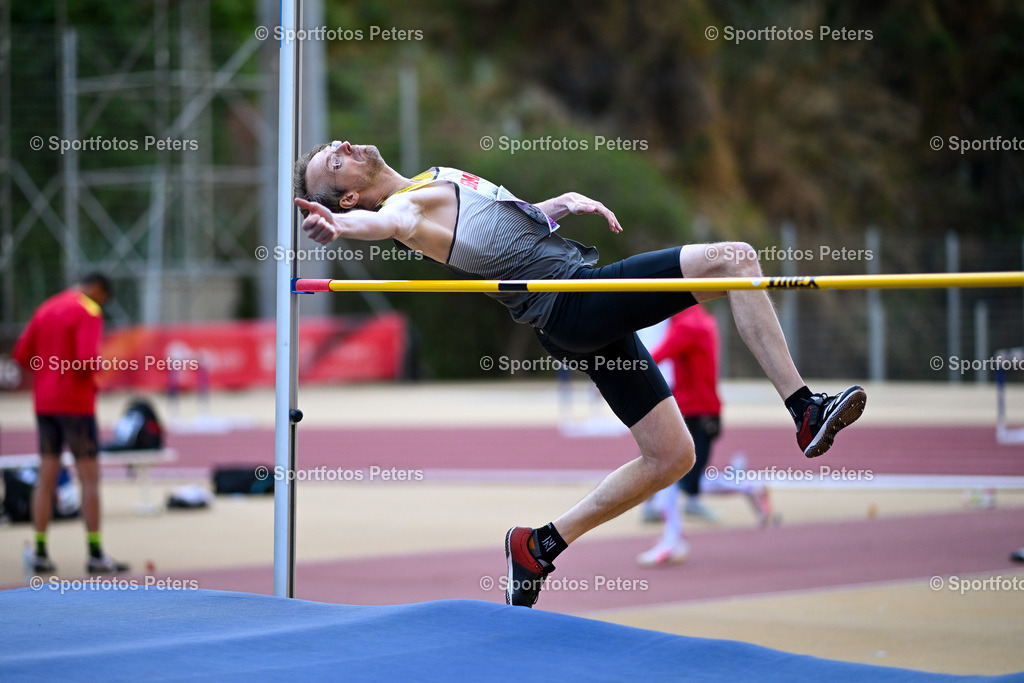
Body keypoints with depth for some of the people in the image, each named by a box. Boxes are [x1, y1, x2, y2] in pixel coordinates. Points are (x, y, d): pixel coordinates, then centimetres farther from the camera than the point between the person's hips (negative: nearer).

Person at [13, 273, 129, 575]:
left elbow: (22, 353, 11)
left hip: (44, 402, 7)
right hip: (76, 403, -7)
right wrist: (88, 377, -1)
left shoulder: (45, 308, 13)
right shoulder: (88, 311, -9)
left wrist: (48, 370, 12)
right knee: (89, 477, -2)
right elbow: (88, 357, -21)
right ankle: (95, 555, -2)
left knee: (46, 477, 9)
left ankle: (40, 552, 7)